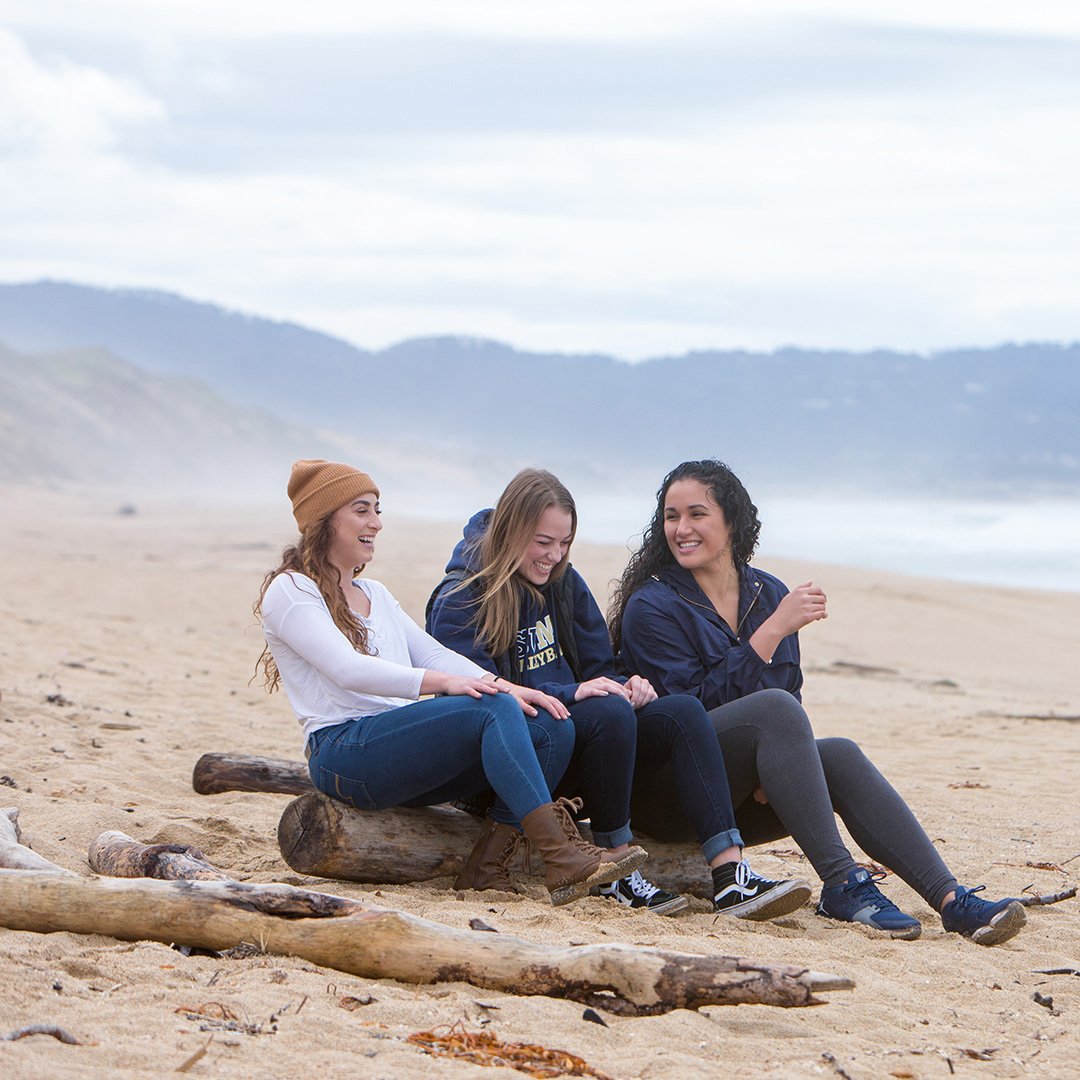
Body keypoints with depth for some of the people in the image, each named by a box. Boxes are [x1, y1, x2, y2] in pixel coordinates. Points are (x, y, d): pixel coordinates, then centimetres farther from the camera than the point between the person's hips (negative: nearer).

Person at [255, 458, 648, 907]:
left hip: (408, 752, 8)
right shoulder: (289, 591, 2)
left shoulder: (376, 595, 28)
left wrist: (505, 687, -3)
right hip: (344, 755, -8)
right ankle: (561, 856, -39)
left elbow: (432, 655, 16)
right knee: (492, 711, -30)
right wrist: (445, 682, -26)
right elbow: (346, 669, -14)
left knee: (553, 727, -13)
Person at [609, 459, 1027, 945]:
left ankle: (951, 900, -33)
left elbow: (794, 697, 10)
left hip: (738, 804, 5)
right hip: (668, 794, -5)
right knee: (774, 706, -30)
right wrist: (772, 631, -24)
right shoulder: (651, 607, -8)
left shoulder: (769, 594, 10)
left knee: (839, 754, -23)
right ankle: (843, 885, -35)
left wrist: (771, 772, -10)